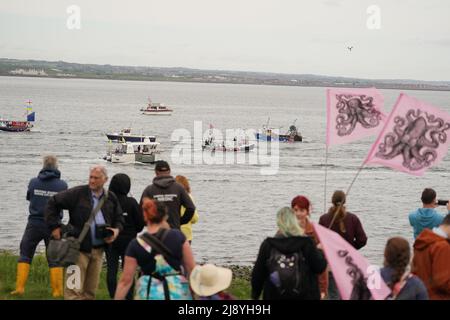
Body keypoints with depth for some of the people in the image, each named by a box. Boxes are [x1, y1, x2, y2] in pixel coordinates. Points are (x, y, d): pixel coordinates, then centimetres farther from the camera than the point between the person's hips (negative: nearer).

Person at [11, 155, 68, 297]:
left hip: (34, 223, 0)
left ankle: (19, 288, 5)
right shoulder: (62, 185, -8)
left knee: (25, 254, 11)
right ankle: (57, 291, 8)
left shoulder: (33, 182, -5)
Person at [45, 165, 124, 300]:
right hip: (79, 248, -5)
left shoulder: (111, 198, 7)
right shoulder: (77, 193, -7)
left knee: (91, 289, 13)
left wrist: (116, 230, -1)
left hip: (98, 249, 5)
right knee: (74, 289, -8)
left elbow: (119, 219, 20)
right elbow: (53, 203, -2)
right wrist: (54, 227, -7)